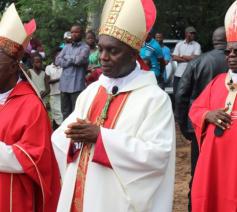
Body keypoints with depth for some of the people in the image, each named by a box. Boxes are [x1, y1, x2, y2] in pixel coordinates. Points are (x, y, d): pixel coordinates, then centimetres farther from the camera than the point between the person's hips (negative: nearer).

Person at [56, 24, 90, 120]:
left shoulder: (85, 47, -1)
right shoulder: (66, 47, 16)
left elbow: (79, 60, -18)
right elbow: (57, 61, 5)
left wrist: (66, 58, -1)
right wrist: (72, 60, -7)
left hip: (77, 85, -6)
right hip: (64, 84, 6)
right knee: (65, 112, 13)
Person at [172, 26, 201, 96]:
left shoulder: (197, 45, 3)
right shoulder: (179, 44, 10)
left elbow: (195, 58, -11)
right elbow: (174, 58, -1)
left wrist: (182, 56, -3)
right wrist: (188, 58, -8)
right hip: (178, 74, 3)